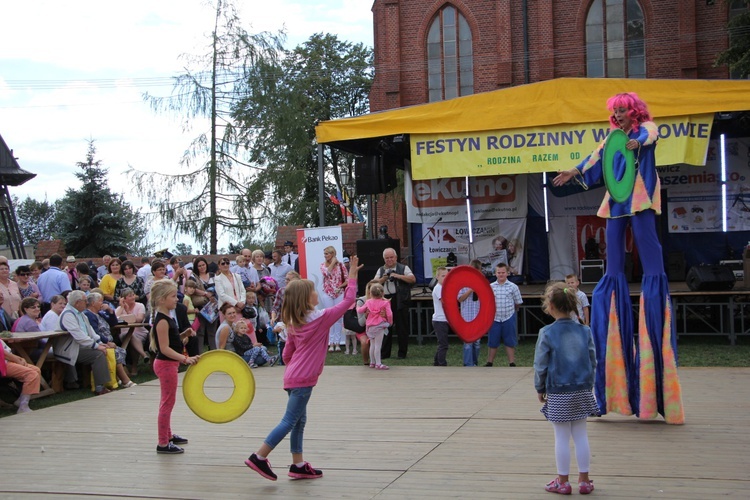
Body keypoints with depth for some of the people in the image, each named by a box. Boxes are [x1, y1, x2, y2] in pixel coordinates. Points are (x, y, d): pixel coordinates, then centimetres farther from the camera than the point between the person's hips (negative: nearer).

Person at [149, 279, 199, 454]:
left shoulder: (168, 318, 10)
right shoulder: (162, 321, -21)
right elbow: (165, 348, -25)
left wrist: (184, 335, 3)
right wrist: (185, 358, -30)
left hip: (169, 364, 10)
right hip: (166, 364, -10)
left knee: (167, 402, 20)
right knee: (168, 402, -3)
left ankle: (168, 436, 34)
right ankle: (163, 444, 4)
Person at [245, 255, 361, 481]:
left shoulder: (294, 323, 9)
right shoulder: (321, 317, -11)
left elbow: (287, 354, 12)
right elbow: (347, 301, -7)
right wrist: (352, 277, 0)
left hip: (293, 377, 8)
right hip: (303, 380, -8)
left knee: (299, 421, 14)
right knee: (289, 421, -4)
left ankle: (298, 465, 19)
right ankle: (259, 457, -4)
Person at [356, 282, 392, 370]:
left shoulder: (368, 302, 7)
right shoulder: (385, 303, -4)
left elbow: (360, 311, 12)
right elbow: (389, 314, -10)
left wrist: (357, 308, 35)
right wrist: (390, 322, 9)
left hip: (370, 326, 5)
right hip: (380, 326, -5)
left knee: (372, 345, 17)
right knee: (378, 345, -6)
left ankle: (372, 362, 25)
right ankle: (378, 364, -7)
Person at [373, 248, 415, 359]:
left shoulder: (403, 268, 4)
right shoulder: (381, 270, 17)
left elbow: (413, 279, -9)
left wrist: (398, 276, -16)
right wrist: (383, 279, -7)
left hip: (400, 301, -4)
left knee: (402, 328, -1)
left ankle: (402, 353, 7)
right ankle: (385, 353, 12)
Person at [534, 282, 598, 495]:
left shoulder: (547, 333, -11)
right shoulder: (584, 331, 0)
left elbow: (541, 365, -8)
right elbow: (593, 361, 5)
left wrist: (540, 389, 5)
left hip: (558, 393, -4)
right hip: (582, 390, 4)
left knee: (562, 437, 5)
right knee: (581, 435, 12)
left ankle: (562, 481, 15)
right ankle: (584, 480, 19)